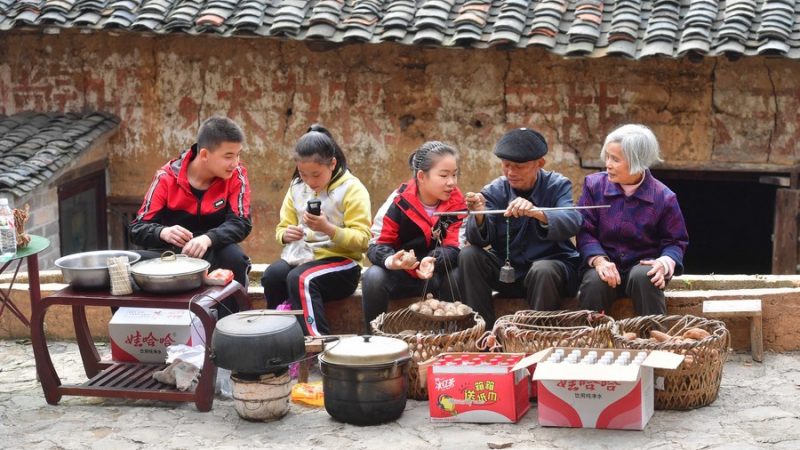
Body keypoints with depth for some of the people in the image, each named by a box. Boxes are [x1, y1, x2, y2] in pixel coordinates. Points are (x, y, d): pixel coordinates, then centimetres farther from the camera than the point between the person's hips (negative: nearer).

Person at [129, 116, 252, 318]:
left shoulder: (235, 176, -10)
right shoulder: (167, 178, -11)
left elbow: (241, 223, -19)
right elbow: (138, 229, -12)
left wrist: (208, 238, -40)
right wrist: (163, 232, -36)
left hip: (212, 253, 0)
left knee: (235, 257, -33)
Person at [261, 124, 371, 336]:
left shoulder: (352, 189, -6)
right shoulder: (297, 189, 11)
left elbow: (362, 240, -12)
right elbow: (283, 228, 15)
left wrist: (328, 229, -28)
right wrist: (286, 235, -11)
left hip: (339, 262, -5)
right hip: (302, 255, 5)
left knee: (300, 278, -35)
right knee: (272, 274, -28)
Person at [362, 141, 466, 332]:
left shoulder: (457, 203, -9)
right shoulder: (399, 201, -12)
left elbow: (454, 248, -17)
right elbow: (378, 243, -12)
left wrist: (433, 261, -40)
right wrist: (390, 260, -37)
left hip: (438, 275, 0)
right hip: (401, 273, 0)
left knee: (457, 277, -32)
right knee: (373, 277, -29)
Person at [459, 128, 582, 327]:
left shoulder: (558, 186, -4)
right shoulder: (495, 190, 2)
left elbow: (572, 223, -25)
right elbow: (479, 239, -10)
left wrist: (537, 213, -44)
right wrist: (479, 216, -33)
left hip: (551, 264, -3)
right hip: (506, 271, 3)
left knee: (543, 270, -34)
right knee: (469, 255, -17)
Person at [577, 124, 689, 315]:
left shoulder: (663, 197, -3)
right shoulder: (594, 185, 1)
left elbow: (676, 242, 4)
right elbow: (585, 232, 0)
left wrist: (665, 262, -19)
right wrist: (598, 260, -20)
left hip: (643, 265, -1)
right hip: (606, 264, 1)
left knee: (643, 277, -35)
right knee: (594, 282, -33)